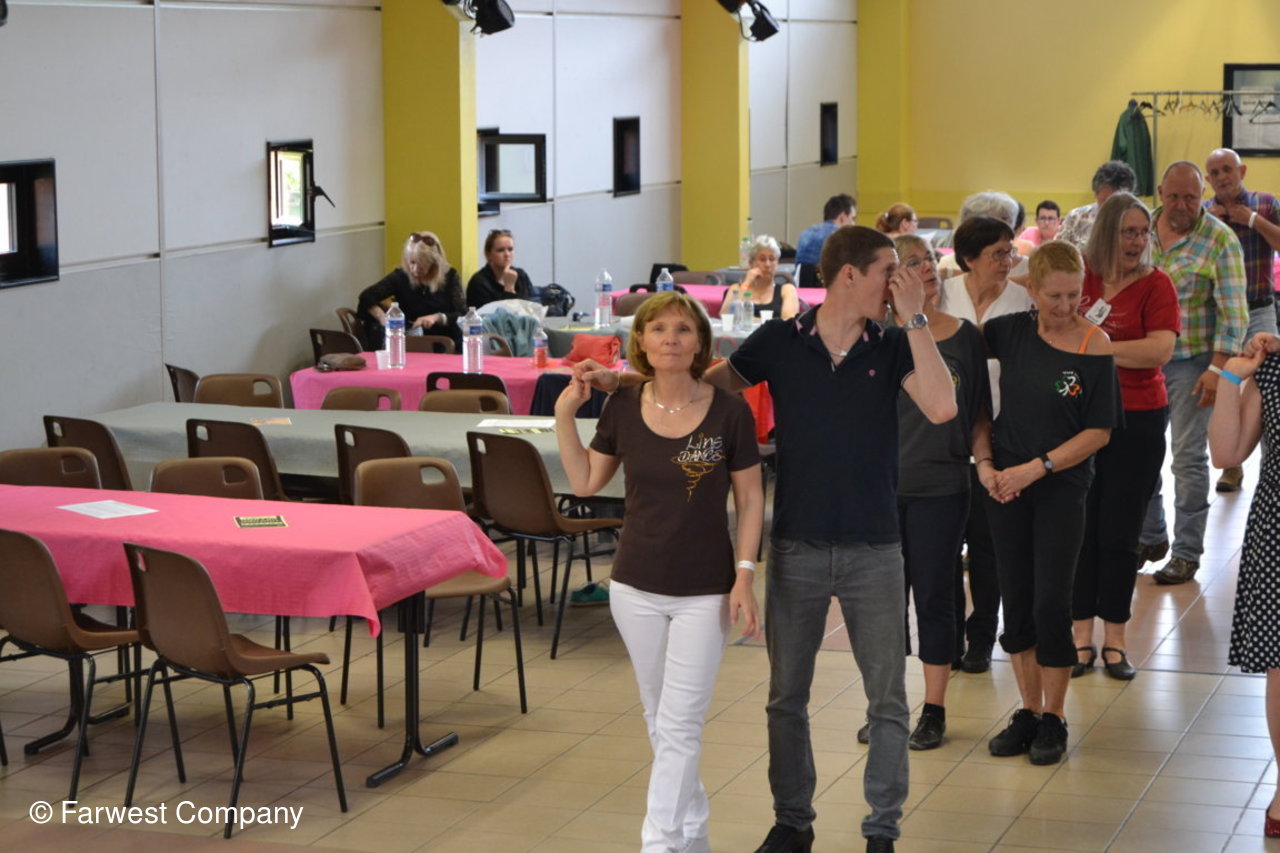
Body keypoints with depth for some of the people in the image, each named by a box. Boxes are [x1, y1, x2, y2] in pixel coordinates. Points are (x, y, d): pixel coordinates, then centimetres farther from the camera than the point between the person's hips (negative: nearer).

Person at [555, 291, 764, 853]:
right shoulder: (624, 408, -2)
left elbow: (750, 499, -4)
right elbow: (585, 482, 8)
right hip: (636, 588, 4)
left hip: (705, 592, -4)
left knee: (678, 726, -6)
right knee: (659, 722, 14)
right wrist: (565, 415, -3)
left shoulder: (729, 411, -10)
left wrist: (744, 577, -11)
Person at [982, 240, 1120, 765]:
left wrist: (1036, 467, -15)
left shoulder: (1094, 346, -10)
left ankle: (1053, 720, 11)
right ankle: (1028, 713, 21)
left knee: (1051, 604, -4)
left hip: (1062, 488, -3)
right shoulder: (1011, 332, -2)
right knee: (1016, 602, 9)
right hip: (1004, 483, 3)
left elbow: (1098, 432, -8)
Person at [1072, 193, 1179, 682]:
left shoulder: (1155, 285, -5)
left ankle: (1115, 640, 17)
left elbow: (1160, 350, -18)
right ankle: (1081, 636, 16)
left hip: (1137, 422, -2)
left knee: (1119, 532, 6)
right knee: (1079, 528, 6)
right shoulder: (1079, 276, 2)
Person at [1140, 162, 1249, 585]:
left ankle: (1186, 552, 10)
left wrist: (1218, 368, -17)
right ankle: (1150, 538, 25)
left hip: (1192, 362, -4)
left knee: (1189, 458, 1)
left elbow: (1233, 312, -10)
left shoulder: (1220, 240, -8)